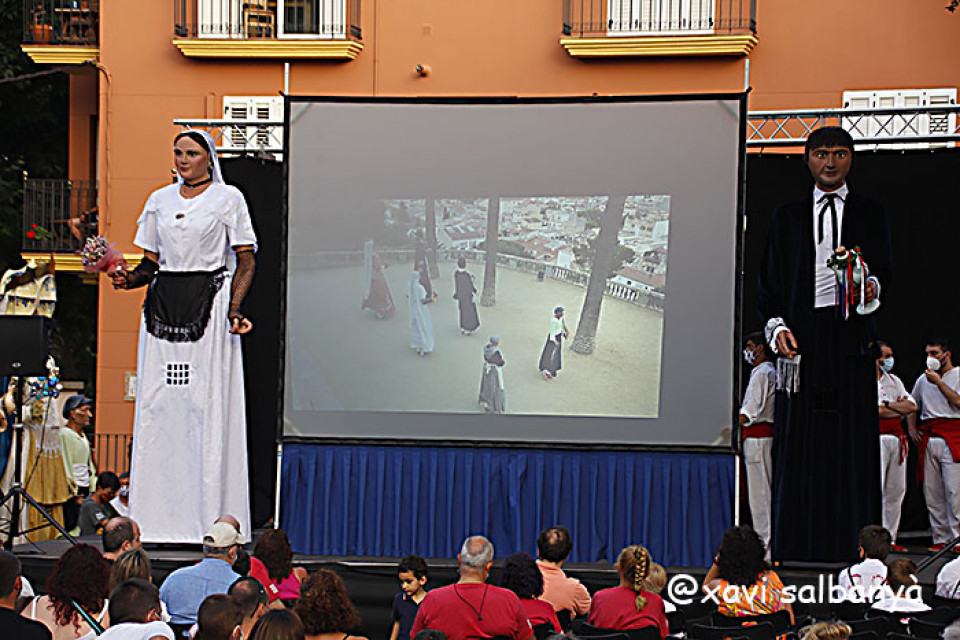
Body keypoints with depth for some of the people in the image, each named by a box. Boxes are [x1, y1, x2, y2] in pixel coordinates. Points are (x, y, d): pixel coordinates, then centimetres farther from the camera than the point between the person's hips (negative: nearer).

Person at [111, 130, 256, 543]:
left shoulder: (227, 198, 3)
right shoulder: (160, 199, 16)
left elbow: (246, 260, -1)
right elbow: (151, 261, 18)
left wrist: (235, 308, -15)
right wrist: (130, 278, -4)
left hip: (208, 305, -4)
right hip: (163, 305, 5)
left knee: (207, 405, -8)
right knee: (157, 405, -1)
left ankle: (207, 520, -5)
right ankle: (159, 521, 4)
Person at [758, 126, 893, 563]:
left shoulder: (870, 214, 14)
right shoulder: (788, 217, 16)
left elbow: (883, 268, 3)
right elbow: (768, 281, 13)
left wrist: (872, 288, -20)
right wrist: (776, 325, -4)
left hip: (851, 334, -1)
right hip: (801, 338, 1)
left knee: (852, 441, -4)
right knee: (799, 443, -3)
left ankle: (855, 542, -3)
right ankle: (795, 543, -1)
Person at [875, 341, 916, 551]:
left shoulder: (894, 380, 19)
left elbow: (911, 406, 7)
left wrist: (888, 405, -5)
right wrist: (899, 407, -2)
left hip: (897, 438, 7)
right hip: (876, 438, -7)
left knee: (896, 490, 6)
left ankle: (889, 538, 12)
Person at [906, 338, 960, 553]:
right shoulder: (923, 379, 20)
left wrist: (939, 382, -8)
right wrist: (912, 428, 17)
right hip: (928, 438, 6)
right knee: (932, 492, 3)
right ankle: (940, 538, 8)